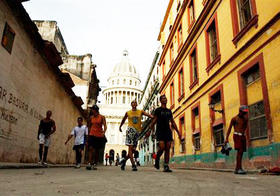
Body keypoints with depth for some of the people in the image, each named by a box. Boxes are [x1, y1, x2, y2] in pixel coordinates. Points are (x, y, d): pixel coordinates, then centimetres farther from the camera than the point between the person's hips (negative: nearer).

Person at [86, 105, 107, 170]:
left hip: (99, 136, -1)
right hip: (92, 135, 1)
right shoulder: (91, 117, 8)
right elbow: (89, 126, 17)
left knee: (97, 151, 6)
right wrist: (88, 134, 15)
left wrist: (104, 132, -29)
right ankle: (89, 163, -17)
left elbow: (105, 125, -10)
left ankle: (94, 164, 18)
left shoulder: (102, 117, -1)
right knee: (91, 148, -15)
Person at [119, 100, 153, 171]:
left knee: (133, 149, 5)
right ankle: (133, 165, -11)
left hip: (137, 131, 3)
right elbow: (123, 120, 24)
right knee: (130, 147, -11)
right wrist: (120, 127, 34)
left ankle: (124, 160, 26)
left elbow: (148, 115, -7)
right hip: (130, 130, -2)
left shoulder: (140, 112, 8)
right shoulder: (128, 113, 7)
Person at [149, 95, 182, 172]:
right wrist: (151, 127, -19)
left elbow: (173, 122, 19)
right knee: (162, 147, -17)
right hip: (160, 131, -5)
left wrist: (178, 132, 13)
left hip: (168, 131, 5)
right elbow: (154, 120, -4)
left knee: (167, 149, -2)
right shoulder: (158, 110, 4)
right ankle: (157, 160, 11)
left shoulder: (169, 111, 18)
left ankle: (166, 167, 1)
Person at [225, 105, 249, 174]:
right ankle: (239, 168, -21)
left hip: (243, 136, 5)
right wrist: (226, 138, -4)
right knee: (240, 151, -18)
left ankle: (236, 169, 9)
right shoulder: (234, 119, 3)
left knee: (241, 152, 3)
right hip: (237, 135, -5)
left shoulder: (245, 119, 16)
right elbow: (229, 128, 1)